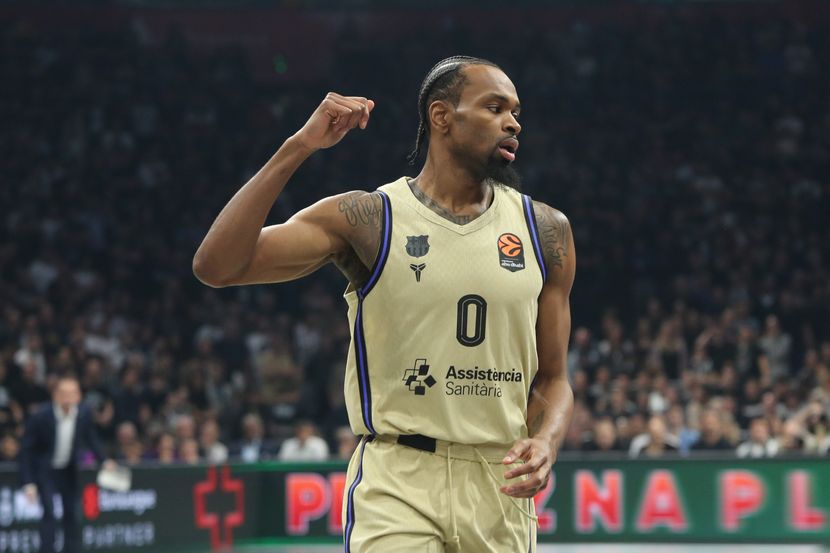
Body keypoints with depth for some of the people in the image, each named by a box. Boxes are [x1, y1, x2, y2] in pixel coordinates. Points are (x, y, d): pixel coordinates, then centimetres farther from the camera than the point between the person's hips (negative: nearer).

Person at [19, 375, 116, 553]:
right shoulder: (40, 417, -26)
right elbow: (26, 450, -18)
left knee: (72, 514, 6)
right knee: (49, 513, -16)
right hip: (45, 470, -4)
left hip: (69, 470, 4)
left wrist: (104, 460, -7)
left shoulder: (84, 413, -16)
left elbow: (91, 439, 5)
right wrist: (28, 483, -22)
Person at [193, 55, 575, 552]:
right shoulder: (366, 218, -2)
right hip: (396, 483, -4)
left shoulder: (545, 230, 8)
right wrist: (299, 148, -17)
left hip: (500, 486, 4)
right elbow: (216, 266, -13)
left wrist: (546, 442, -9)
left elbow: (553, 379, 13)